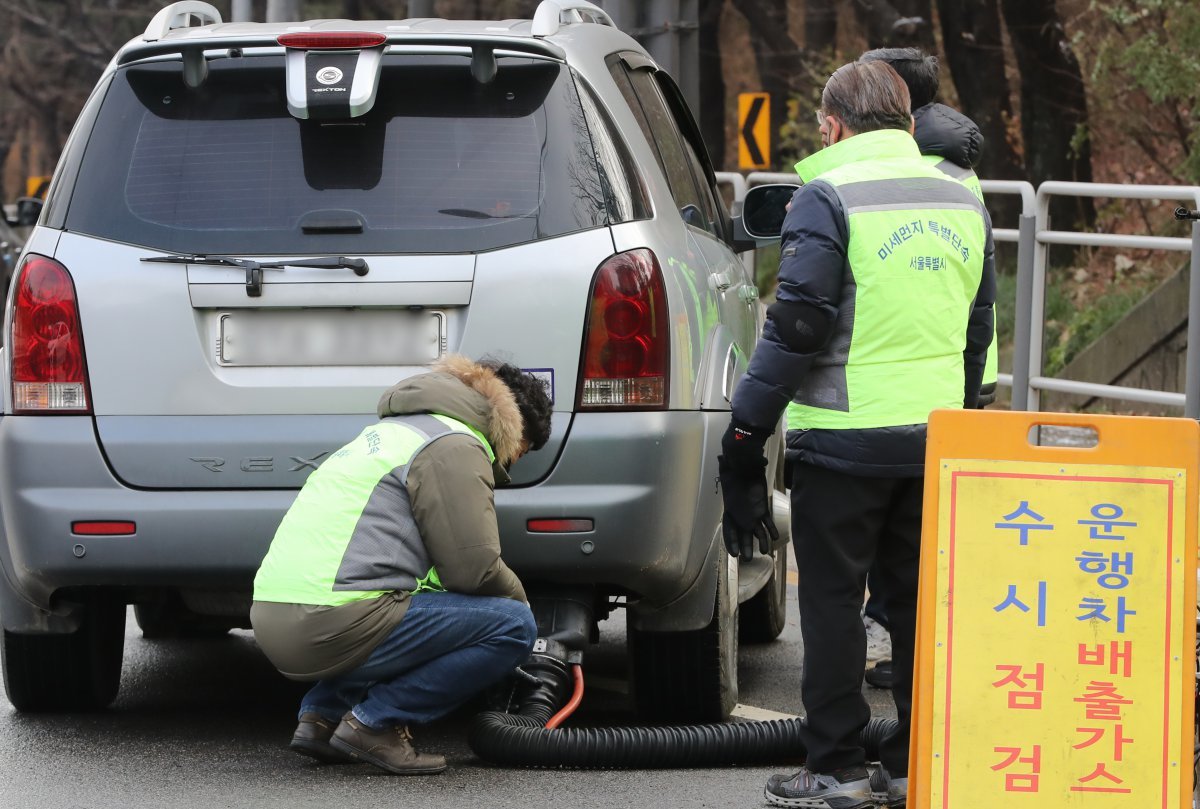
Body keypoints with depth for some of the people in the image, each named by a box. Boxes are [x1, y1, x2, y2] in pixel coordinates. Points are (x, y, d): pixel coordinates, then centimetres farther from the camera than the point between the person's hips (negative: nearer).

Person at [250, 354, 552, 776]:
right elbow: (474, 569, -8)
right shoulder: (454, 446, -2)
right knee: (513, 626, -4)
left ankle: (322, 714, 16)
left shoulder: (396, 430, 28)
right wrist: (517, 597, 13)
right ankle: (374, 723, -5)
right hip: (330, 626, -10)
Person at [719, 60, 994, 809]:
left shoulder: (828, 198, -9)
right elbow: (978, 329, 19)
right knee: (920, 600, 11)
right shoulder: (961, 202, 13)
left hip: (844, 437, -6)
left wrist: (746, 431, -10)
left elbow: (798, 324, -14)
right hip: (936, 436, 6)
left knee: (833, 600, 2)